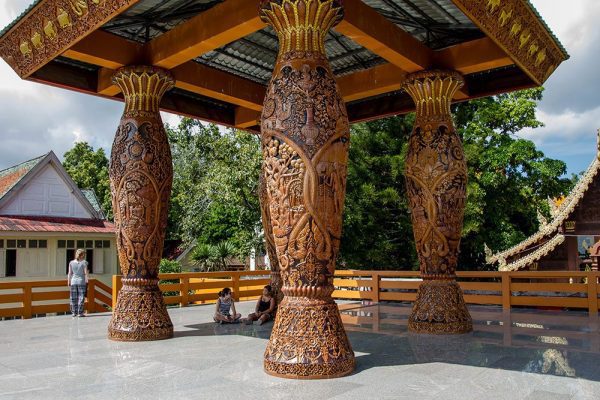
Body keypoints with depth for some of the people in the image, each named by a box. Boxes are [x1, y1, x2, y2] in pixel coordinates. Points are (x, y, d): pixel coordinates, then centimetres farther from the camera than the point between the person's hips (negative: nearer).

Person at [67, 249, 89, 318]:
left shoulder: (71, 263, 5)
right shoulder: (84, 262, -5)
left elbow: (69, 274, 5)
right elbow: (85, 273, -6)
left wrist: (69, 282, 11)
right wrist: (87, 282, -1)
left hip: (73, 281, 4)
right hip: (81, 281, -4)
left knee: (74, 298, 9)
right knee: (81, 297, 0)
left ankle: (74, 312, 12)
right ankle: (80, 312, -1)